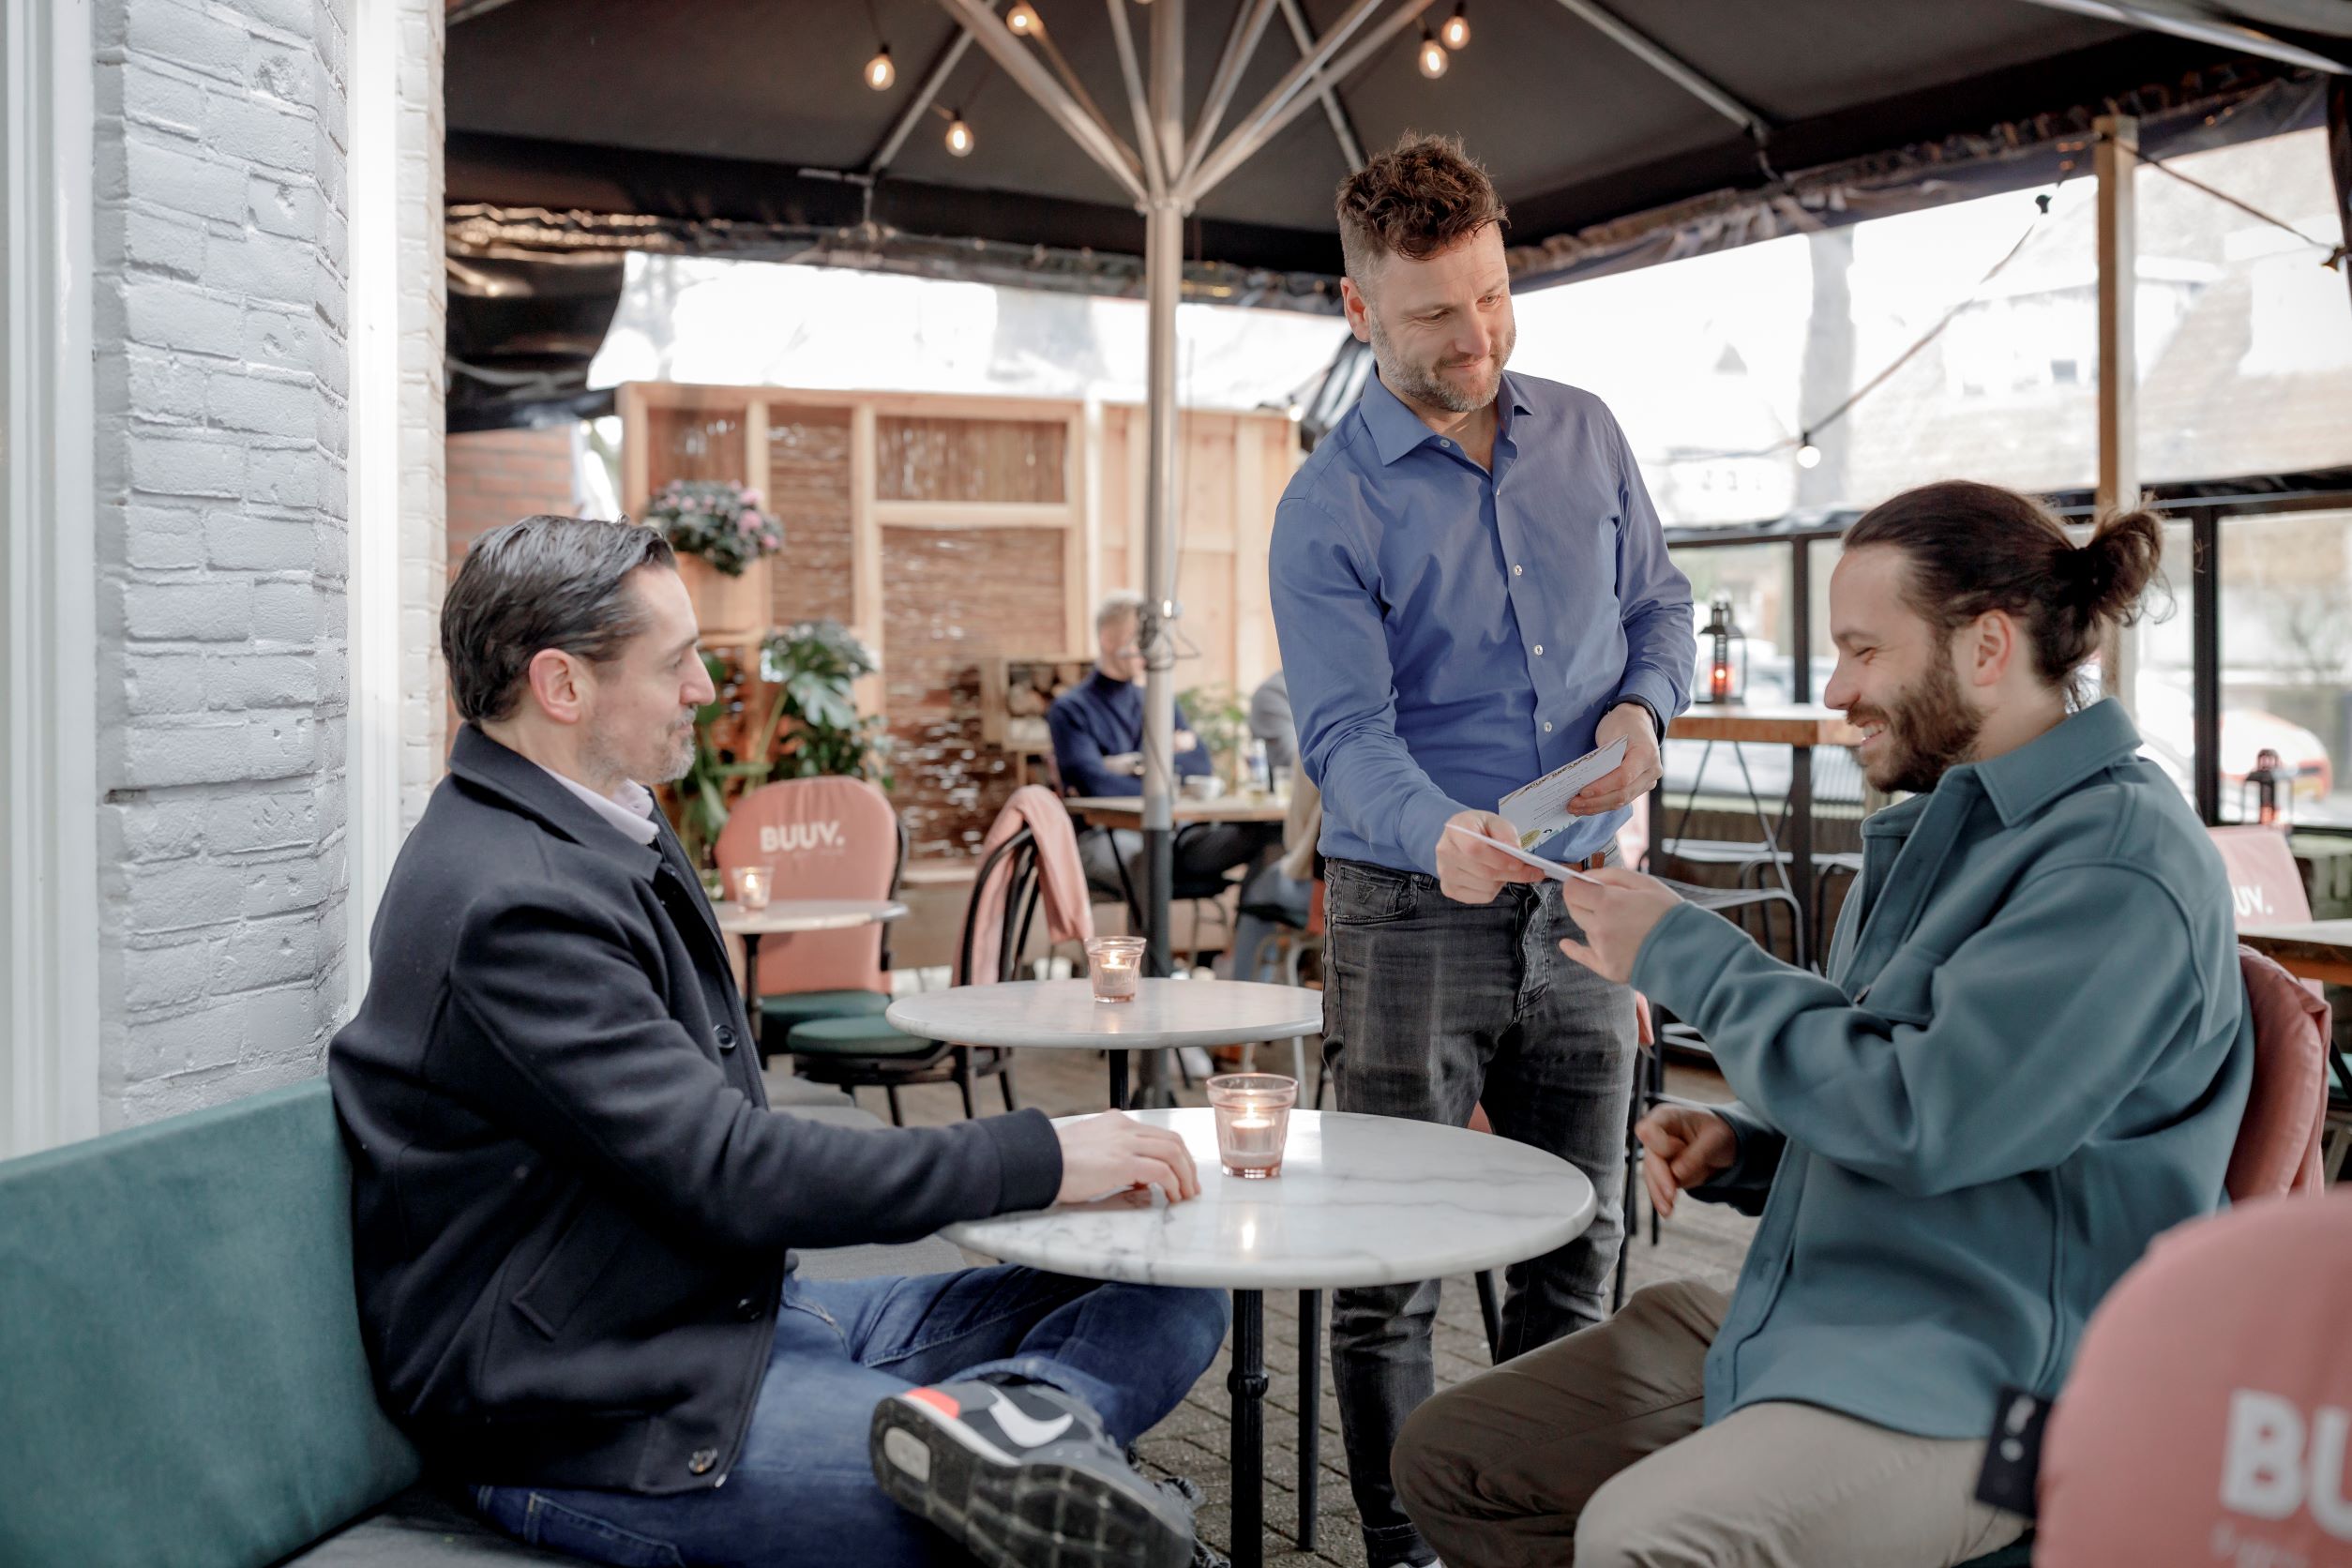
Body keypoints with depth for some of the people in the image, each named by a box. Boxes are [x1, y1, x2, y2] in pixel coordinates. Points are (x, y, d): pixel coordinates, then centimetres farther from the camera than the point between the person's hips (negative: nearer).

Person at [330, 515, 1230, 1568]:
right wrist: (1039, 1157, -17)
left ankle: (1007, 1412, -30)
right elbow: (727, 1173, -24)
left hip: (728, 1309, 11)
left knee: (1173, 1307, -8)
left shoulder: (607, 828, 12)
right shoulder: (510, 902, -21)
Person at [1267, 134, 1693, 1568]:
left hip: (1582, 902, 4)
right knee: (1394, 1266, 3)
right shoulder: (1328, 507, -7)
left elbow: (1660, 602, 17)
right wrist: (1438, 831, -37)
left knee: (1579, 1250, 13)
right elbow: (1347, 730, -16)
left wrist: (1645, 707, -5)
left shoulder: (1585, 434, 7)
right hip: (1412, 909, -4)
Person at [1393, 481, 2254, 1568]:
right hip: (1805, 1316, 9)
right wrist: (1742, 1147, 5)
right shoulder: (1944, 825, 14)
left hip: (1980, 1382, -9)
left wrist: (1684, 955, -14)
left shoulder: (2123, 857, -16)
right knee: (1447, 1457, 4)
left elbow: (1918, 1116, -24)